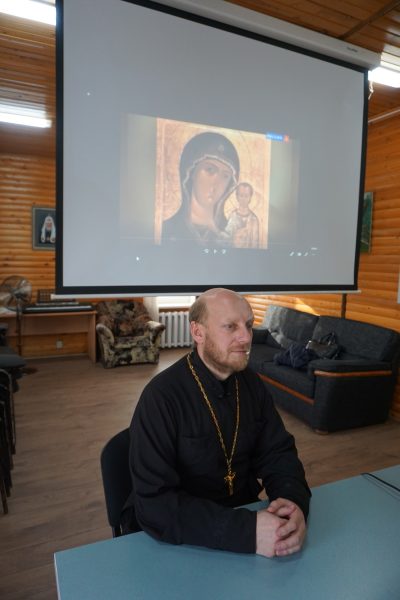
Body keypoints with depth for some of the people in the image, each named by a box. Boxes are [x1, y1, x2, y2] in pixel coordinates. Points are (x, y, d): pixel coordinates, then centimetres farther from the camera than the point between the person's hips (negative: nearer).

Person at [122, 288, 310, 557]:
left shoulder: (251, 383, -4)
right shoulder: (161, 396, -23)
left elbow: (278, 452, 0)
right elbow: (154, 504, -26)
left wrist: (294, 501, -21)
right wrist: (246, 530, -35)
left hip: (243, 515, 4)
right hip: (181, 537, -4)